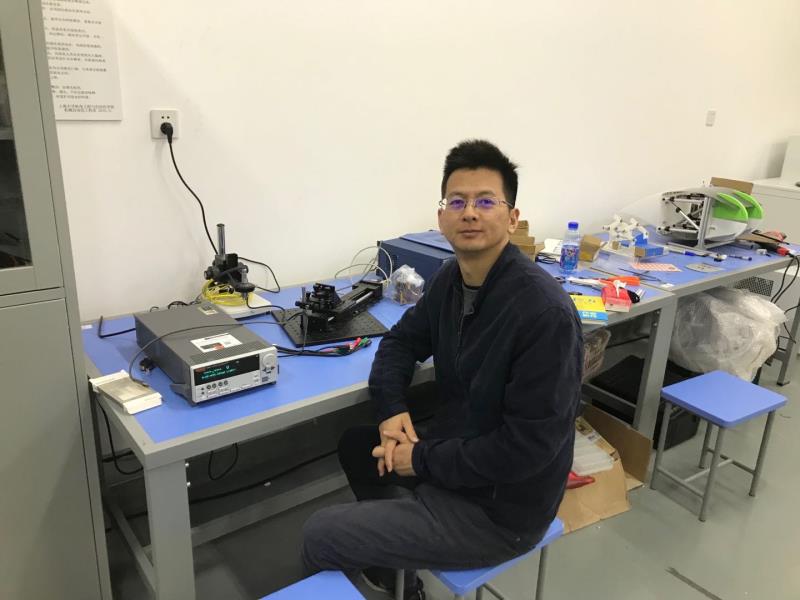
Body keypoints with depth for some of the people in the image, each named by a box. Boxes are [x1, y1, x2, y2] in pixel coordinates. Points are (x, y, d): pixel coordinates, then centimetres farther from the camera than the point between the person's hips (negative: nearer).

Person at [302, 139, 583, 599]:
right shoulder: (451, 278, -2)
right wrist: (392, 410, -7)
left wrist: (424, 460, -19)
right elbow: (403, 339, 11)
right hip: (454, 449, 8)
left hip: (497, 507, -8)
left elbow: (528, 445, -28)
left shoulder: (545, 312, -28)